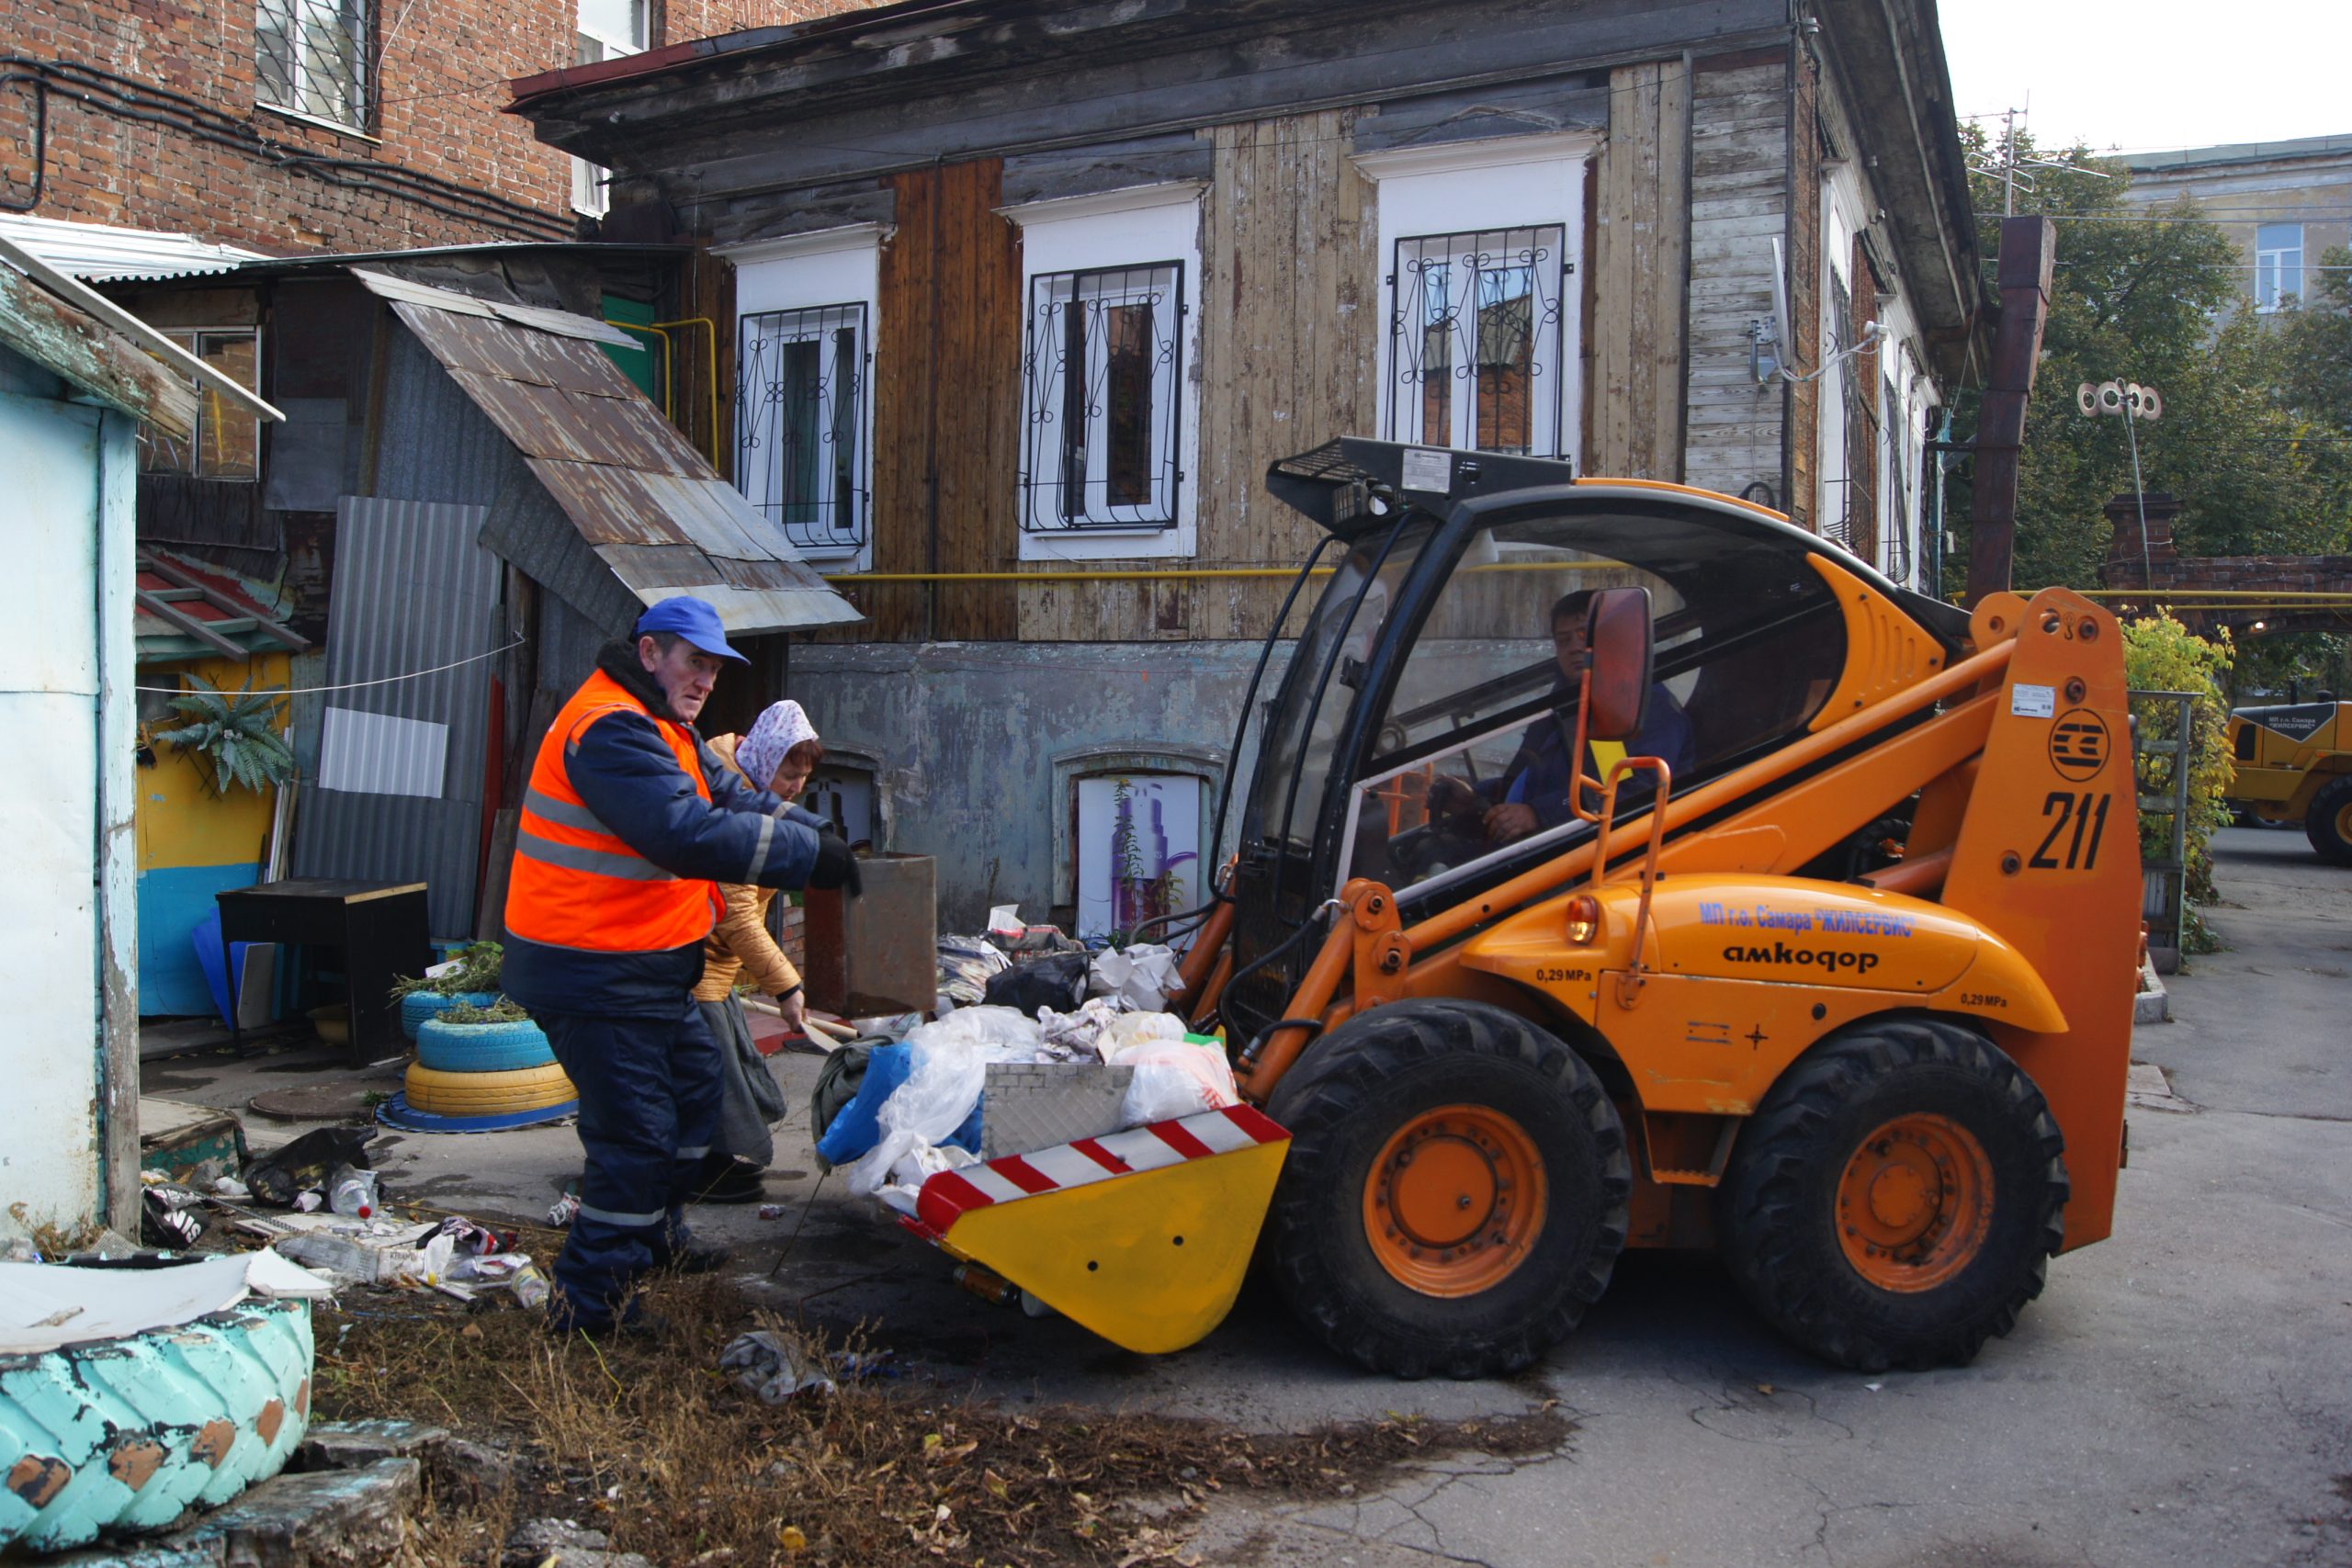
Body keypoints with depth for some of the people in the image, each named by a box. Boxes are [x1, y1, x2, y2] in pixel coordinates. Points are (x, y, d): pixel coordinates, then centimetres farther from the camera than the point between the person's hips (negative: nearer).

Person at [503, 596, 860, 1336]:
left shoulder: (660, 727, 15)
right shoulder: (610, 729, -22)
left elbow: (729, 796, 11)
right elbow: (688, 835, -32)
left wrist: (817, 832, -4)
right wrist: (808, 856, -30)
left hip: (646, 963, 11)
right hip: (596, 975, -11)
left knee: (694, 1085, 23)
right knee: (636, 1129, -6)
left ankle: (656, 1235, 40)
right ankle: (588, 1298, 5)